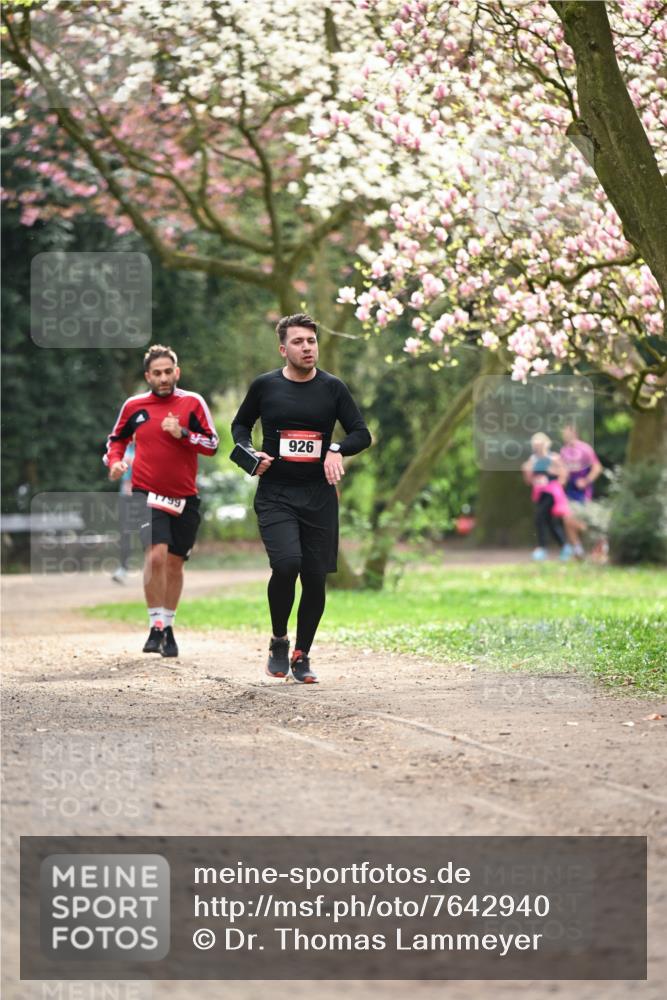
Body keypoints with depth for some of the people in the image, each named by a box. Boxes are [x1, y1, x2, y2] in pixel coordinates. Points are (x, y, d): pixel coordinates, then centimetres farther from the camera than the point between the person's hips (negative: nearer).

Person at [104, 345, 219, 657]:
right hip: (147, 493, -1)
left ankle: (168, 627, 24)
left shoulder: (192, 403, 0)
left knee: (174, 562, 10)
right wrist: (115, 461, -1)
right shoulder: (134, 406, 3)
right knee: (156, 554, -20)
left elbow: (213, 444, -2)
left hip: (184, 498, 1)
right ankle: (156, 628, -13)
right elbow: (116, 438, 18)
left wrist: (182, 433, -17)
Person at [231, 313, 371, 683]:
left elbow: (362, 433, 6)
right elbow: (240, 424, 17)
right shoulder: (265, 386, 2)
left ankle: (301, 656, 21)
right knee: (286, 563, -23)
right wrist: (250, 453, -3)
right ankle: (278, 641, 1)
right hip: (275, 495, -2)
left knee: (316, 578, 2)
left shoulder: (332, 388, 4)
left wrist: (337, 450, -15)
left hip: (319, 496, 2)